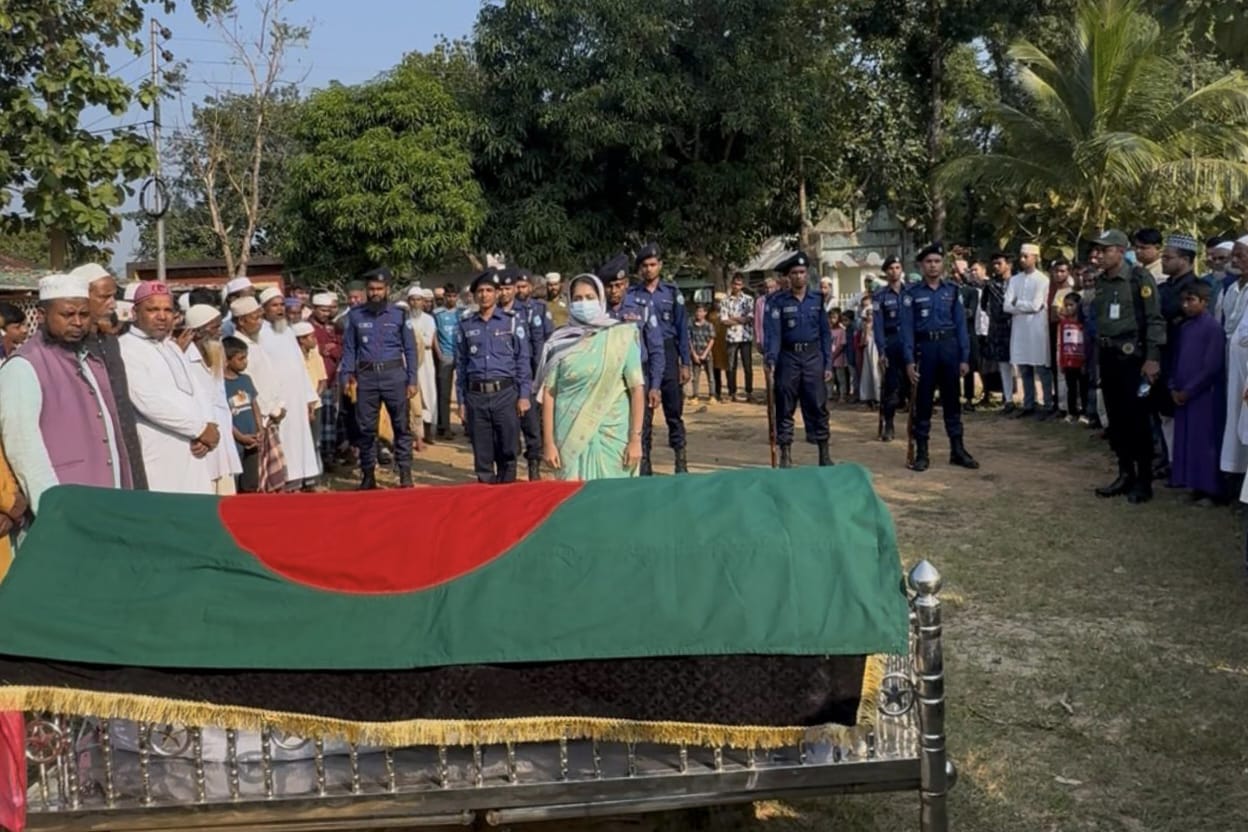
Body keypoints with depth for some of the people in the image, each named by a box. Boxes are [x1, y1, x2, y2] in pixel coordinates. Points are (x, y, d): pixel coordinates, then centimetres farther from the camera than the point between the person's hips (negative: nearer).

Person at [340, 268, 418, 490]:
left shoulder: (398, 314, 3)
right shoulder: (355, 315, 5)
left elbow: (409, 349, 5)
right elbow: (349, 349, 8)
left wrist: (412, 380, 0)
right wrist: (347, 375, -3)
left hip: (394, 374, -1)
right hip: (366, 375, 1)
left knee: (401, 426, 1)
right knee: (366, 427, 8)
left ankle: (405, 474, 8)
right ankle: (368, 475, 19)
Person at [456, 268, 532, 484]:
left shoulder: (512, 323, 4)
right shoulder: (466, 326, 9)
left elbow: (522, 361, 3)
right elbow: (460, 365, 10)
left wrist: (524, 395, -3)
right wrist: (461, 401, 7)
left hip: (505, 393, -1)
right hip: (476, 396, 2)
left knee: (507, 451, 3)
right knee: (482, 454, 7)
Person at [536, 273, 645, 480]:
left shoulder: (621, 337, 0)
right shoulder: (561, 342, 3)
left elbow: (637, 389, -1)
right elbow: (548, 394, 3)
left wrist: (635, 439, -7)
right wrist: (548, 443, -2)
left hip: (612, 435, 0)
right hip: (571, 437, 1)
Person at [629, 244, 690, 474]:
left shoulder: (672, 292, 4)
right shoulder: (631, 295, 4)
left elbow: (682, 329, 4)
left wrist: (685, 363, 0)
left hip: (667, 353, 0)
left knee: (674, 409, 1)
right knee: (642, 411, 5)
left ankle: (680, 458, 8)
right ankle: (644, 459, 12)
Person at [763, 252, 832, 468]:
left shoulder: (817, 300, 7)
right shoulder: (778, 302, 0)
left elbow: (825, 334, 8)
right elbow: (773, 333, -6)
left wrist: (828, 364, 2)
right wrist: (771, 360, -19)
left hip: (813, 356, 1)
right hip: (788, 357, -1)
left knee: (818, 405, 1)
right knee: (785, 408, 3)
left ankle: (824, 453, 8)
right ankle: (785, 454, 11)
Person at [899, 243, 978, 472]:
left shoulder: (952, 291, 6)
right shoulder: (912, 294, 0)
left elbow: (960, 325, 5)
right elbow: (907, 329, -3)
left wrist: (964, 358, 0)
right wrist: (909, 361, -10)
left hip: (949, 347, 2)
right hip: (924, 348, -2)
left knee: (952, 400, 7)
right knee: (923, 401, 3)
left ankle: (957, 450, 14)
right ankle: (921, 452, 9)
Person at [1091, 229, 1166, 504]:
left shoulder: (1140, 278, -9)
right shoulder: (1101, 281, 9)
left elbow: (1155, 320, -12)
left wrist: (1152, 358, -18)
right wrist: (1096, 356, 13)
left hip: (1132, 357, -6)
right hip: (1108, 357, 6)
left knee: (1137, 420, -1)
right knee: (1116, 419, 11)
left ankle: (1144, 481, 8)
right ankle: (1126, 475, 23)